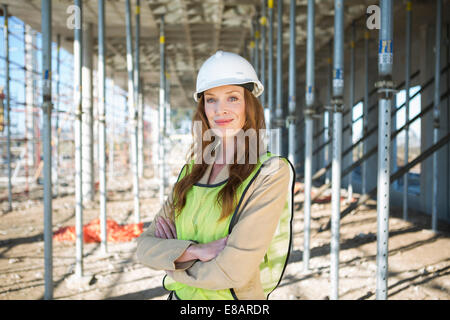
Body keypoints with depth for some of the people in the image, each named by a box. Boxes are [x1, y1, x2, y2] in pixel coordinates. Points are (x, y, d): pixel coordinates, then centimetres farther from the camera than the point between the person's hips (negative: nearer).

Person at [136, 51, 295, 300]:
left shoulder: (271, 173, -17)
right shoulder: (192, 171, 0)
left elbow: (234, 271, -23)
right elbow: (145, 246, -4)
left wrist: (173, 265, -8)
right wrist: (197, 250, -21)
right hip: (180, 294, 5)